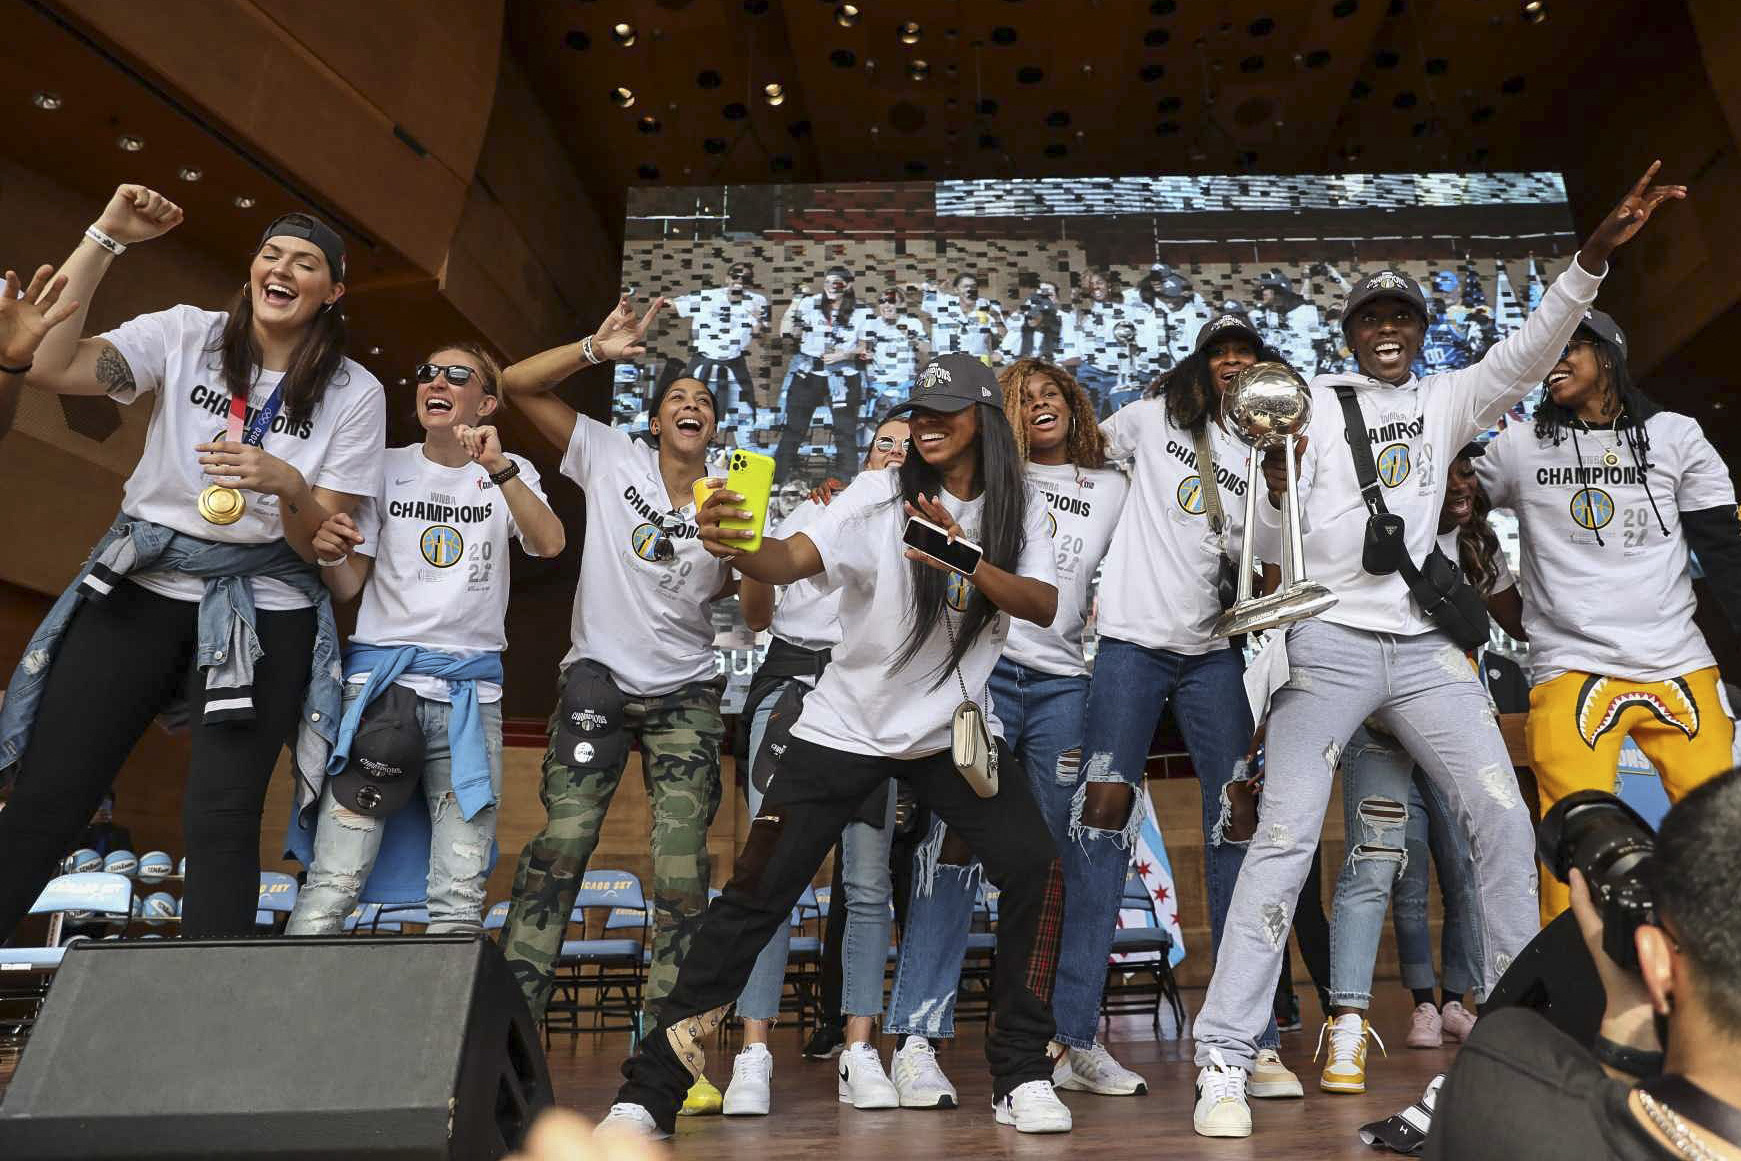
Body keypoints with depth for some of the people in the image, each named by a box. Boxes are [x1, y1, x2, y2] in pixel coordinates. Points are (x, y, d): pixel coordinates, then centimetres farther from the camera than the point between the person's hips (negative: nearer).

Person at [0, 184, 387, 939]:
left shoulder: (353, 394, -1)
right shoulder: (186, 336, 3)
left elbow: (322, 546, -3)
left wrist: (286, 485, -25)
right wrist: (105, 238, -13)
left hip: (261, 611, -1)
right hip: (137, 588, 2)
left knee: (222, 820, -3)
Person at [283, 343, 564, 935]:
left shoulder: (510, 474, 9)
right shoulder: (387, 468, 11)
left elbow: (550, 544, -12)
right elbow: (348, 587, 10)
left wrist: (498, 468, -24)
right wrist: (332, 555, -12)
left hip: (471, 690, 0)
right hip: (380, 679, 0)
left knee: (460, 898, -1)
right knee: (331, 886, -8)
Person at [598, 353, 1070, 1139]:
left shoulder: (1019, 510, -1)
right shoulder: (879, 496, -10)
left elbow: (1043, 606, -15)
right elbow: (790, 561, -26)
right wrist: (736, 549, -48)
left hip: (952, 729, 3)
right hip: (845, 728, -2)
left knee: (1035, 872, -10)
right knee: (755, 894, -6)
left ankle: (1021, 1074, 11)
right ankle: (649, 1091, 7)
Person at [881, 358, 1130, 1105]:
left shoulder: (1112, 490, 20)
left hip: (1063, 683, 3)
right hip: (981, 669, -2)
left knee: (1067, 858, 4)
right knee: (954, 841, -10)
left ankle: (1074, 1041, 15)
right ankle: (917, 1040, -6)